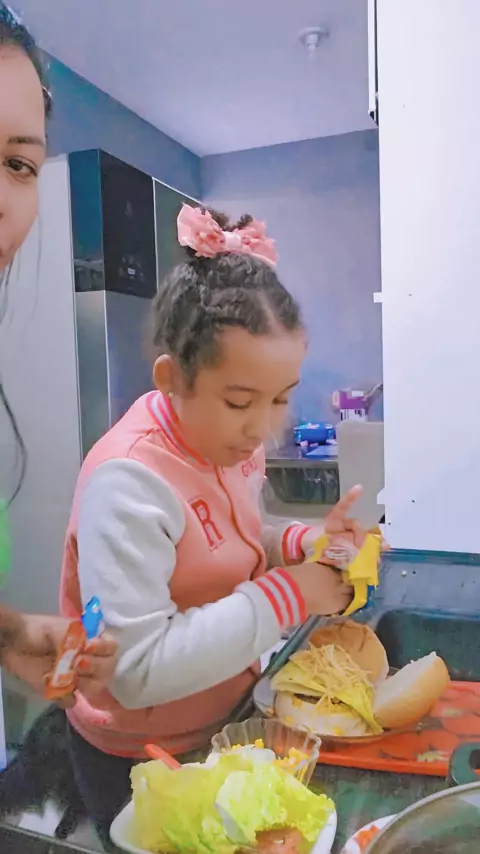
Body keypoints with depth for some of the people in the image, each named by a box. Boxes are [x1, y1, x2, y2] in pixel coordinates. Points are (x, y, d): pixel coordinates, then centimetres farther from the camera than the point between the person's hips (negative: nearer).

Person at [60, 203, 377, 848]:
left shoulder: (229, 440, -7)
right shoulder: (129, 481, -31)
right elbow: (136, 669, -33)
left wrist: (297, 544, -14)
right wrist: (287, 596, -31)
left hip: (228, 720, 8)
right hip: (139, 762, -7)